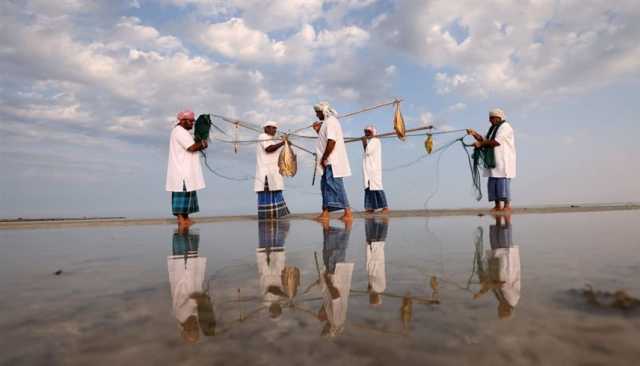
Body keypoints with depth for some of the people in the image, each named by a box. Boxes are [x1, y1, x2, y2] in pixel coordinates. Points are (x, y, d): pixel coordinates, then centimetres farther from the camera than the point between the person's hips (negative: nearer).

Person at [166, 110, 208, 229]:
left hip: (185, 170, 11)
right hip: (181, 171, -11)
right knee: (182, 193, -9)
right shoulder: (179, 131, -12)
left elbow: (190, 147, 20)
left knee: (187, 193, 12)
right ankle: (181, 219, -6)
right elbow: (192, 147, -21)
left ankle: (185, 218, 17)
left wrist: (199, 144, 3)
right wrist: (202, 143, -5)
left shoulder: (182, 132, 22)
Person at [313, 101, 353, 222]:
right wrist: (318, 131, 18)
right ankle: (325, 213, 14)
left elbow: (331, 141, -21)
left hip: (333, 162, -11)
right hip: (329, 162, 11)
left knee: (336, 186, -10)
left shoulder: (330, 121, -11)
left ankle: (348, 213, -7)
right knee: (325, 185, 11)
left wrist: (324, 158, -19)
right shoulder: (327, 122, 21)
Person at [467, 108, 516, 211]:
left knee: (503, 182, -10)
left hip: (504, 160, -9)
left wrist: (480, 144, -14)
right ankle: (497, 205, 10)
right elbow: (484, 140, 17)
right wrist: (474, 134, 2)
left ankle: (507, 205, -4)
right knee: (492, 183, 5)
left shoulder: (505, 127, -7)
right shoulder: (493, 128, 21)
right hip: (493, 161, 9)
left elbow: (496, 142, -18)